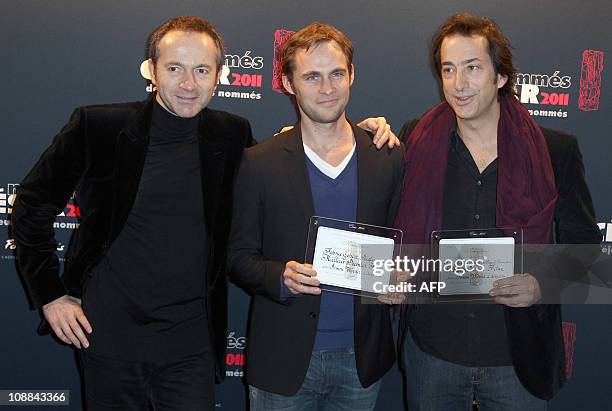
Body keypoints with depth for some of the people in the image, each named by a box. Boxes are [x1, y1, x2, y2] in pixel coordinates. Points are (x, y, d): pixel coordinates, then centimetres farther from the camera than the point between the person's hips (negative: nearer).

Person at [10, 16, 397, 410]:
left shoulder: (232, 135, 0)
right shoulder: (98, 126, -7)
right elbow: (33, 204, 3)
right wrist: (50, 294, -2)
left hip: (191, 341, 1)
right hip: (109, 333, -1)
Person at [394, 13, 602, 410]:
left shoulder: (556, 150, -5)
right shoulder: (417, 139, -2)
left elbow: (583, 243, 4)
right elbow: (397, 225, 11)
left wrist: (544, 284, -15)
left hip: (519, 358, 0)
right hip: (432, 351, 1)